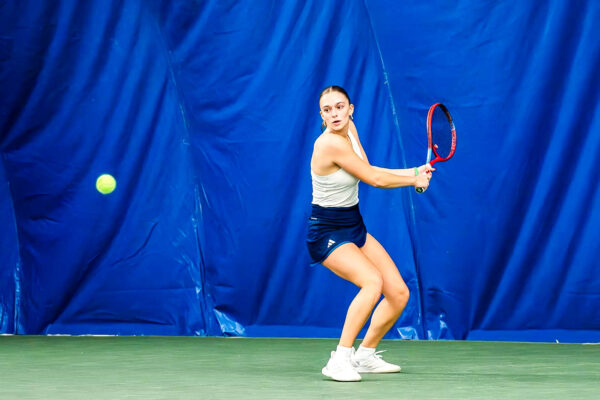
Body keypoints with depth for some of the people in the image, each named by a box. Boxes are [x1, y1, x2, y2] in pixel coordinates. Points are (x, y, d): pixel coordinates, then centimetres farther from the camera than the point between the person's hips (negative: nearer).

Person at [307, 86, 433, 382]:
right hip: (328, 233, -9)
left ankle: (365, 356, 23)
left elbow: (369, 171, 14)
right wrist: (415, 180, -3)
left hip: (354, 228, 9)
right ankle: (340, 360, -26)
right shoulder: (330, 143, -26)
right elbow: (374, 179, -18)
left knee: (399, 293, 5)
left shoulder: (349, 129, 2)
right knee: (372, 282, -31)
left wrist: (414, 172, 9)